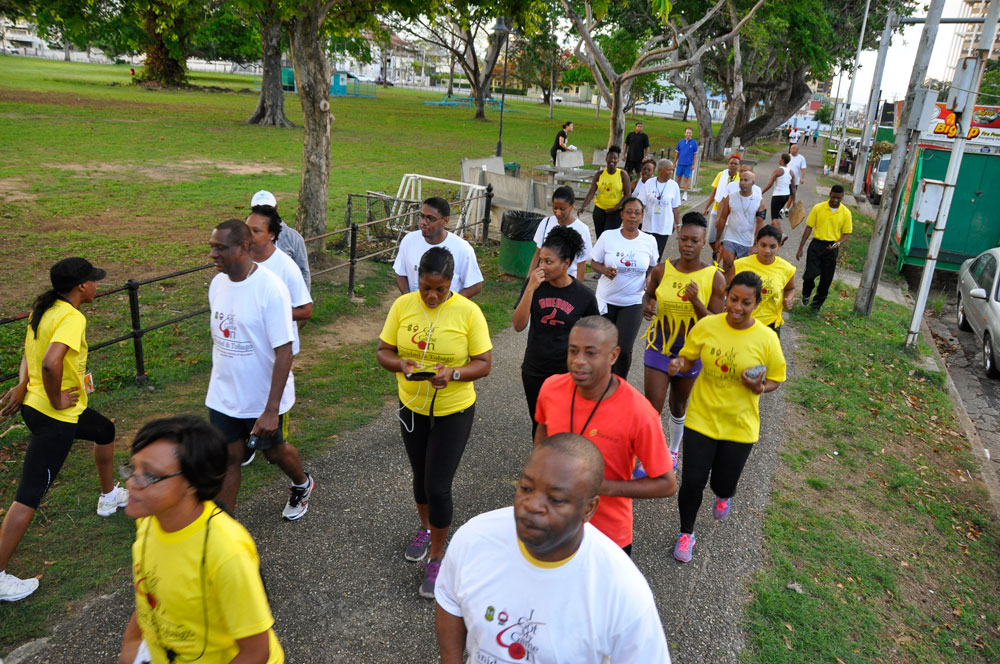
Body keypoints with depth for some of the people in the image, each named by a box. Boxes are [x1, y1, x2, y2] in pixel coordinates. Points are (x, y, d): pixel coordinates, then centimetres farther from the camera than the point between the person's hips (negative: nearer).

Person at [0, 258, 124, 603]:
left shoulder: (43, 309, 5)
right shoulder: (72, 318, -23)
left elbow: (30, 354, 11)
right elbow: (51, 363, -36)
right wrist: (56, 400, -22)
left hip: (35, 403, 10)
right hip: (54, 418, -10)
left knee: (106, 431, 31)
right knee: (29, 496, -4)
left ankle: (109, 496, 52)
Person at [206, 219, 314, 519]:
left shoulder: (270, 289, -24)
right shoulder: (217, 283, -2)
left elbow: (284, 353, -24)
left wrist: (271, 410, -25)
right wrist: (219, 379, 18)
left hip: (263, 397, -5)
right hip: (223, 396, 5)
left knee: (273, 451, 17)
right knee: (228, 459, 10)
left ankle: (302, 484, 49)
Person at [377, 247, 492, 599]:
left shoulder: (468, 312, -16)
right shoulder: (403, 305, -8)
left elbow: (483, 364, -12)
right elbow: (383, 351, -2)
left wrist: (453, 374, -30)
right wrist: (400, 364, -24)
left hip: (454, 411, -3)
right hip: (412, 407, 4)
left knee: (438, 486, -3)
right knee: (421, 476, 21)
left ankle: (437, 557, 20)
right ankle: (426, 529, 49)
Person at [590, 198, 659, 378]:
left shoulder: (649, 241, -4)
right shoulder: (608, 236, -7)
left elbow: (652, 268, 10)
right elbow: (594, 262, 1)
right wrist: (605, 270, -20)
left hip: (633, 302, 0)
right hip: (606, 300, 0)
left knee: (624, 349, -7)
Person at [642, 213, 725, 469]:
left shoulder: (714, 278, -12)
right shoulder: (662, 270, -8)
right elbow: (648, 294, 11)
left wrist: (696, 301, -28)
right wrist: (646, 305, -13)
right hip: (660, 343, 0)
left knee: (678, 406, 19)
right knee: (651, 408, -3)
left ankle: (673, 449, 45)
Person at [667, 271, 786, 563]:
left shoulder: (766, 338, -12)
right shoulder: (706, 326, -9)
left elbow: (775, 379, 0)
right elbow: (689, 359, 4)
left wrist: (759, 387, -22)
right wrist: (678, 365, -19)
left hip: (740, 425, 0)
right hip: (701, 418, 0)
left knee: (723, 484, 12)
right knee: (692, 481, -1)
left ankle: (723, 497, 54)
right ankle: (686, 533, 28)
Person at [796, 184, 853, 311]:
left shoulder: (846, 213, -1)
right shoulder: (818, 208, -2)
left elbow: (846, 233, 5)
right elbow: (809, 228, 1)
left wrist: (838, 243, -17)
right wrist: (800, 248, -1)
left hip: (832, 247, 1)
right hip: (816, 244, -1)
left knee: (826, 279, 4)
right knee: (810, 273, -13)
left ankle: (817, 304, 23)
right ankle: (806, 295, 19)